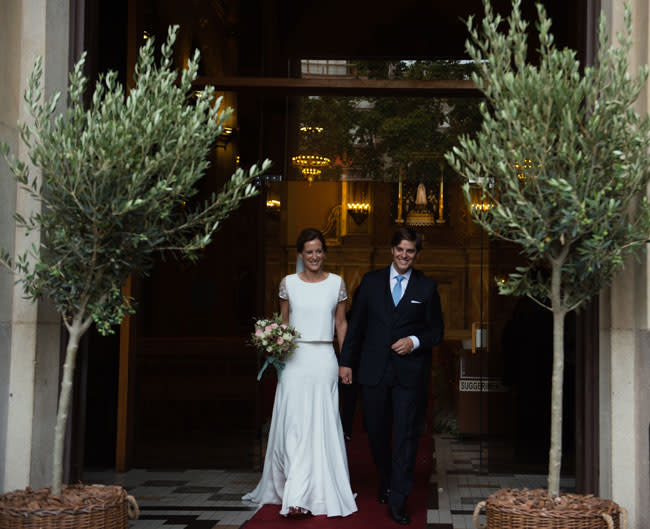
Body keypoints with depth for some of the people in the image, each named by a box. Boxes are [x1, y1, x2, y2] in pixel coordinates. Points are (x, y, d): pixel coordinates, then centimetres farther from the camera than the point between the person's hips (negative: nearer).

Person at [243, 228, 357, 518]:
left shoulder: (337, 283, 5)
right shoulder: (288, 283, 5)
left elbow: (341, 323, 10)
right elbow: (283, 322, 13)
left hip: (324, 360, 0)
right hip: (295, 359, 0)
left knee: (322, 425, 2)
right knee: (294, 424, -5)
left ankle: (322, 491, 12)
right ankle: (295, 494, -4)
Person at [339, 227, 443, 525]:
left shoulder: (427, 287, 4)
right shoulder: (371, 281, 7)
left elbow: (436, 331, 8)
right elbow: (356, 324, 9)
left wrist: (415, 341, -12)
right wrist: (346, 361, 5)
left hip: (408, 373, -2)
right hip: (374, 370, 2)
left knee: (405, 435, -6)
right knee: (376, 433, 10)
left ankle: (398, 501, -2)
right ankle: (386, 482, 33)